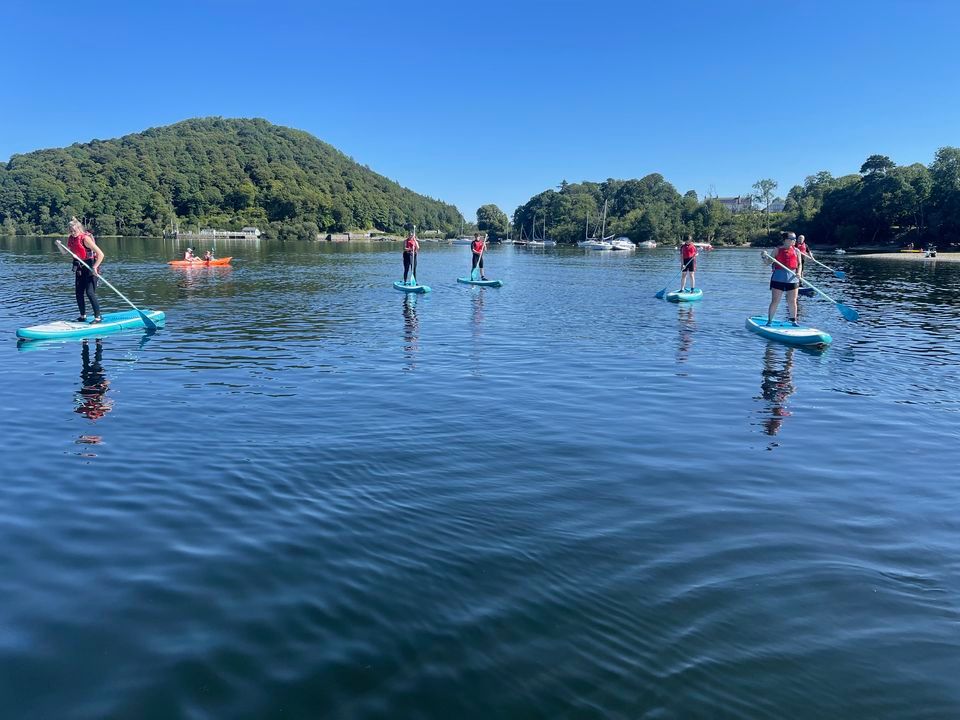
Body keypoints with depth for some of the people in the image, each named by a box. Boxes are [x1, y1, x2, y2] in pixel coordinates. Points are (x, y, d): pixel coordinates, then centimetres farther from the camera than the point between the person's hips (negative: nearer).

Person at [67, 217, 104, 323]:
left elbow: (101, 254, -24)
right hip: (79, 267, 8)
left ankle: (98, 317, -7)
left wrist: (94, 267, -27)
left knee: (90, 292, -14)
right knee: (78, 293, 9)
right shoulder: (71, 238, 4)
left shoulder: (85, 238, -19)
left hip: (90, 267, -8)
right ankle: (83, 316, 21)